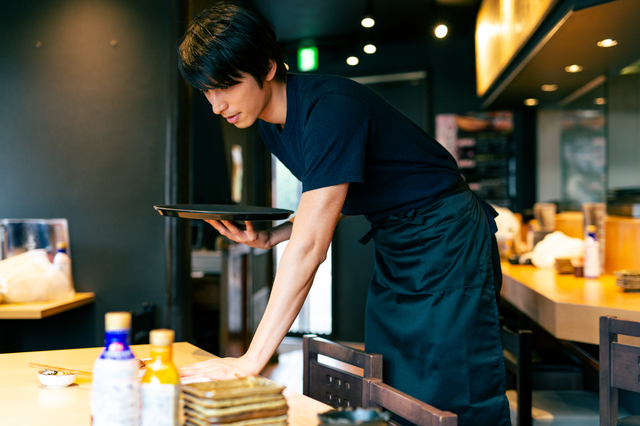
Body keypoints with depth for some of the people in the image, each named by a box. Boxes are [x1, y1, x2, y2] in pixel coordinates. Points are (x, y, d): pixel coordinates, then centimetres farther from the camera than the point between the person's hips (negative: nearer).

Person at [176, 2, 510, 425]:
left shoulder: (329, 109, -27)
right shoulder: (272, 121, 3)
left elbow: (309, 247, -32)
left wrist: (251, 360, -31)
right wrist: (269, 237, -7)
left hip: (446, 241, -9)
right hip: (393, 248, 9)